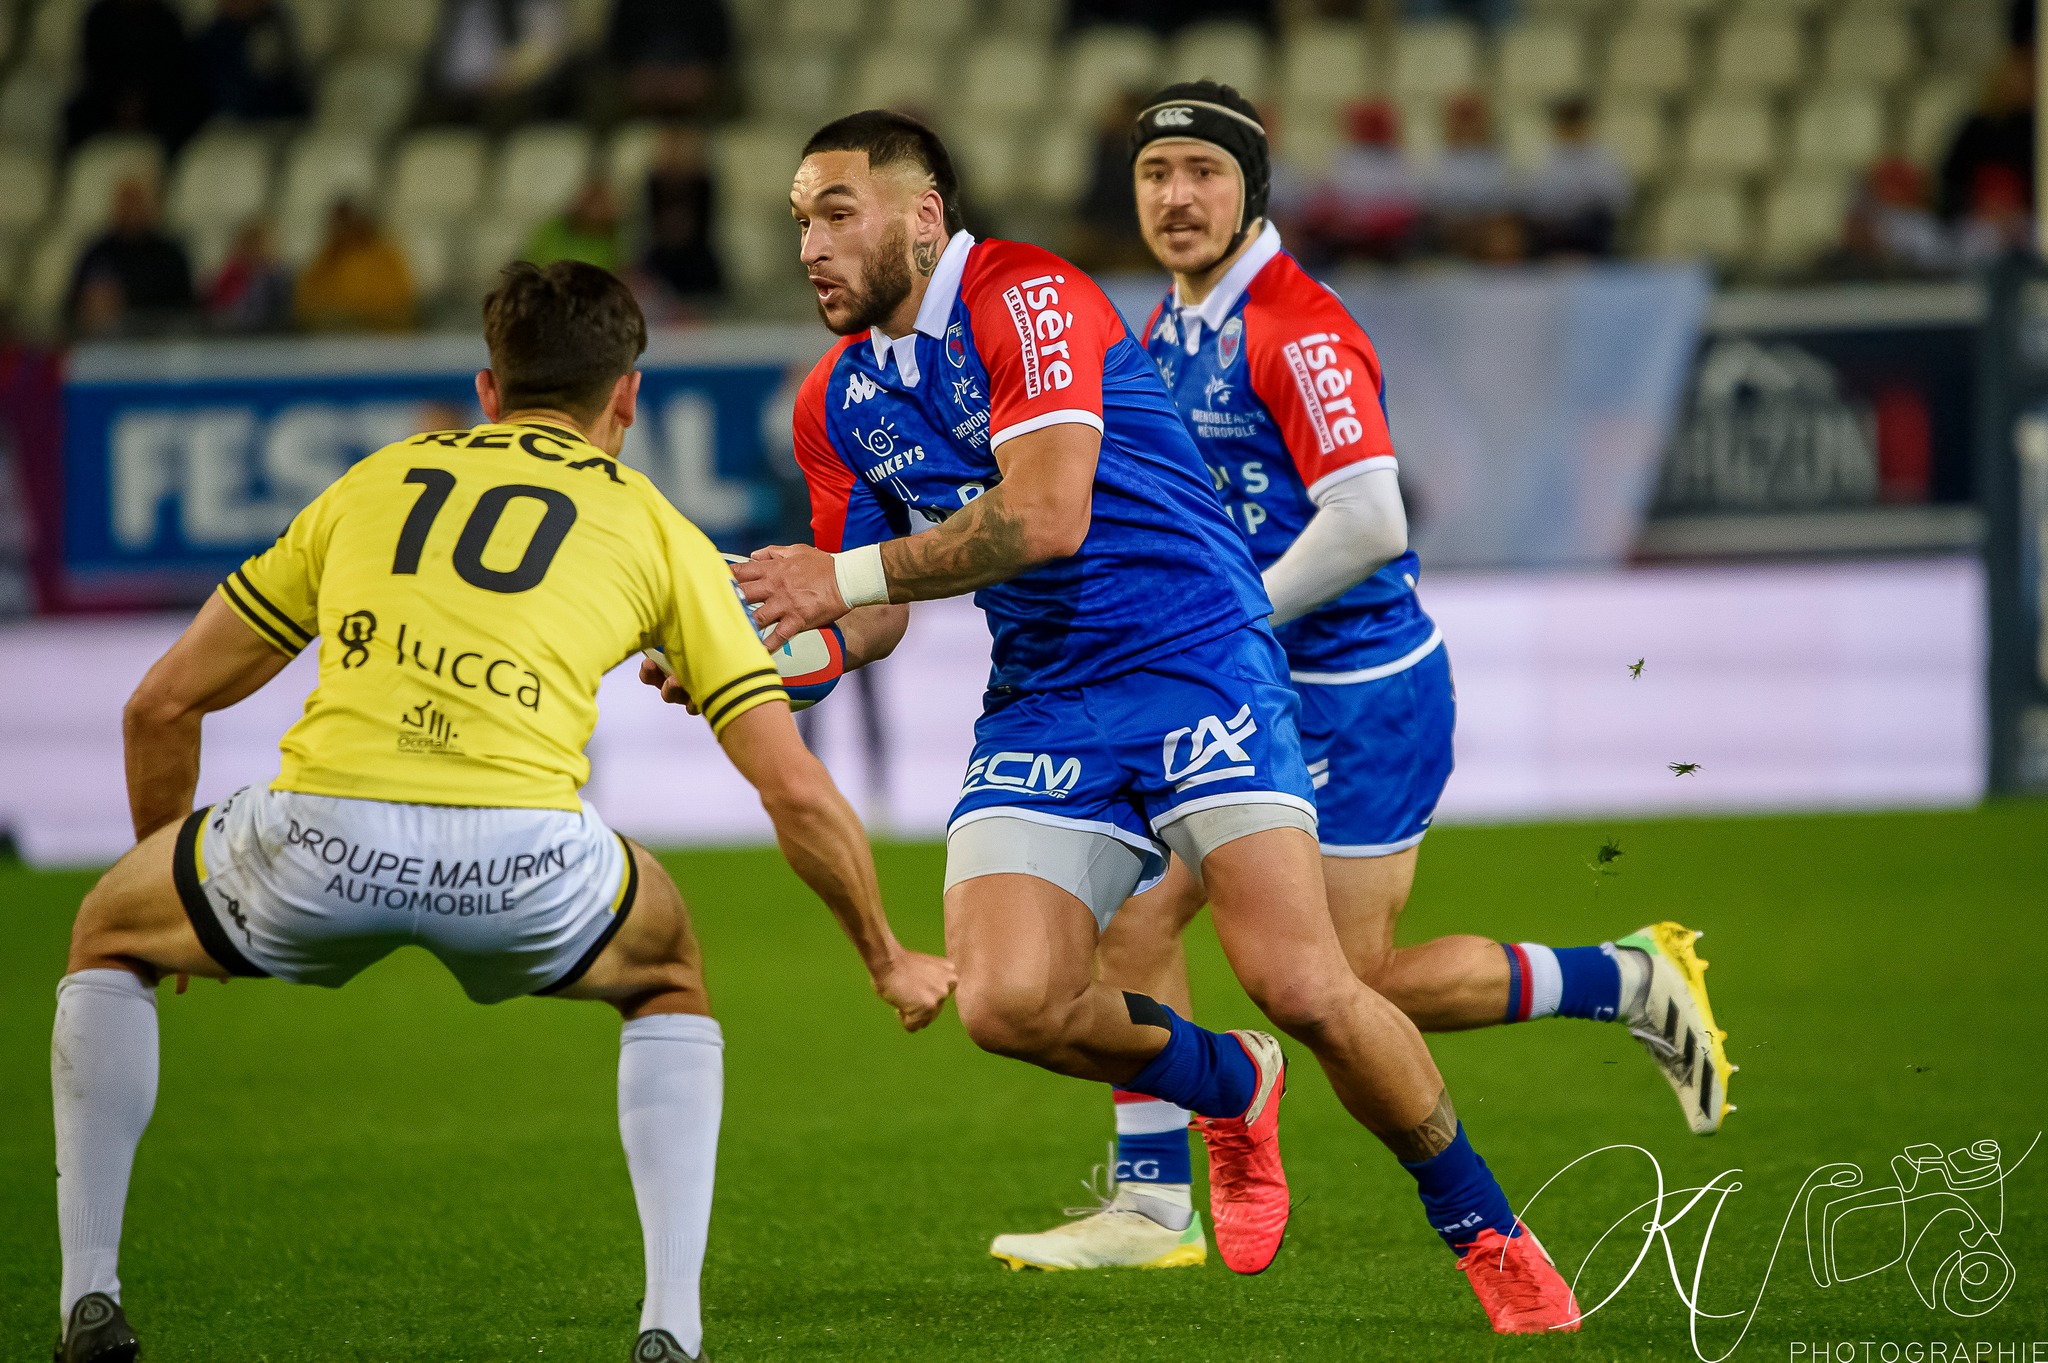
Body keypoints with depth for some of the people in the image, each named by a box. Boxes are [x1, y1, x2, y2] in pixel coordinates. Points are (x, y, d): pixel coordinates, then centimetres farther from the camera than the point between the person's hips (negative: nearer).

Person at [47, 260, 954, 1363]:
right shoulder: (652, 525, 23)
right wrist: (887, 961, 35)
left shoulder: (373, 480, 28)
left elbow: (162, 703, 32)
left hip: (319, 837, 1)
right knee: (669, 979, 33)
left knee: (109, 938, 32)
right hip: (519, 858, -1)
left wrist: (165, 868, 50)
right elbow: (796, 792, 19)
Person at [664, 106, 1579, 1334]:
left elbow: (1046, 513, -23)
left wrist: (846, 575, -18)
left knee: (1304, 989, -18)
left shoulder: (1026, 295, -11)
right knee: (1008, 1001, -17)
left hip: (1198, 665, -6)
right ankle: (1230, 1090, 14)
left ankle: (1488, 1232, 4)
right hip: (1043, 707, 6)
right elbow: (873, 620, 18)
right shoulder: (838, 401, 12)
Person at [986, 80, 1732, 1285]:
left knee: (1357, 984, -4)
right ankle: (1150, 1203, 6)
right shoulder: (1167, 334, 10)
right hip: (1247, 691, 9)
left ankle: (1632, 982, 12)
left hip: (1357, 686, -8)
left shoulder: (1297, 330, -19)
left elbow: (1367, 522, -26)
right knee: (1133, 916, 0)